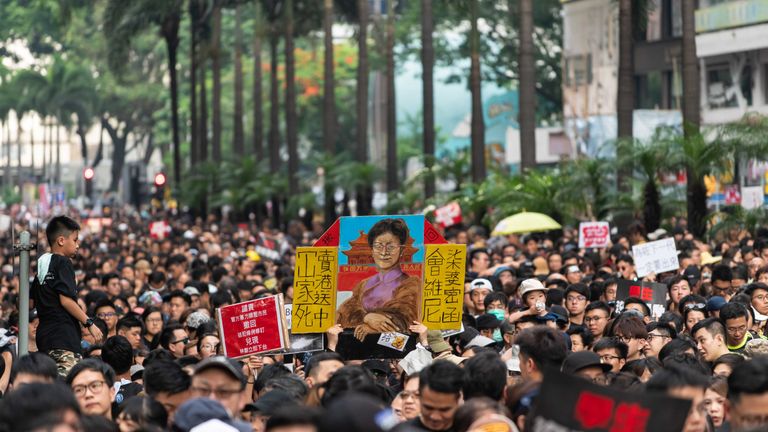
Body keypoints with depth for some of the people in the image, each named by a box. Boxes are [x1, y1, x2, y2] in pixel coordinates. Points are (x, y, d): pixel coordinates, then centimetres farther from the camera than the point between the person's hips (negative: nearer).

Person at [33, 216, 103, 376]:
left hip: (44, 333, 10)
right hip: (63, 335, -10)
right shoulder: (63, 263, -7)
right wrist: (89, 323, -11)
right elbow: (66, 300, -16)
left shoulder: (41, 263, 17)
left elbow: (31, 302, 19)